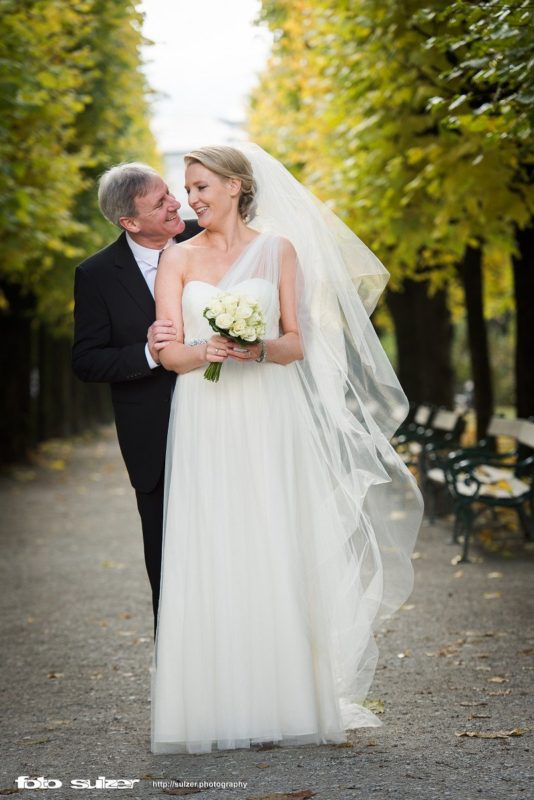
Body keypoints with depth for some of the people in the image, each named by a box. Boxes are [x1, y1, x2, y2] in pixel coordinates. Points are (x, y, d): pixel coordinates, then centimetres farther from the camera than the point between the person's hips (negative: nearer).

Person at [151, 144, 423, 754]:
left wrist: (259, 349, -16)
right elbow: (168, 351, 1)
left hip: (267, 419, -1)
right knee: (208, 561, -4)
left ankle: (283, 700, 5)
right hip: (204, 423, 1)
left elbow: (297, 342, 5)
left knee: (273, 558, -3)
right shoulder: (178, 259, 10)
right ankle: (216, 707, 1)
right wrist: (203, 352, -19)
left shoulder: (279, 250, 8)